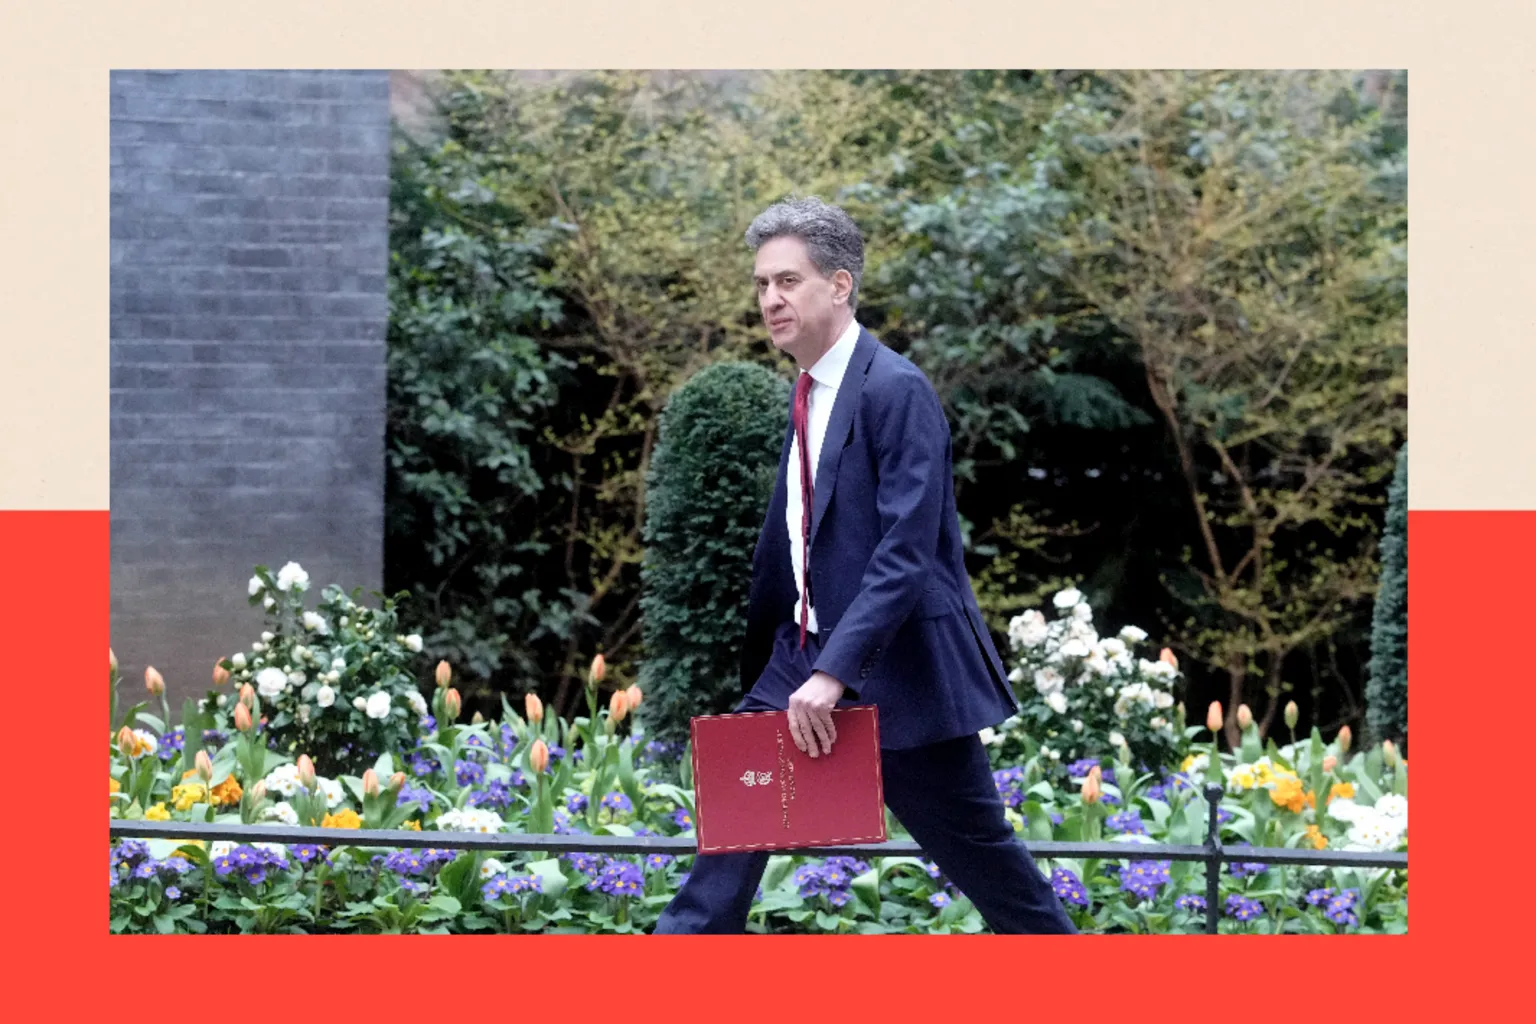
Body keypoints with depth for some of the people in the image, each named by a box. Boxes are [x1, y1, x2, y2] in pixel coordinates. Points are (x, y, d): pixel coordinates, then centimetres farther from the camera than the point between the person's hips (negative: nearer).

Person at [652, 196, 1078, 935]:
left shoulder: (895, 390, -15)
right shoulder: (808, 396, 12)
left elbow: (906, 552, -23)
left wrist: (835, 673, -30)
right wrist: (753, 667, 23)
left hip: (900, 672, -8)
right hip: (807, 657, 8)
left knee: (981, 858, 2)